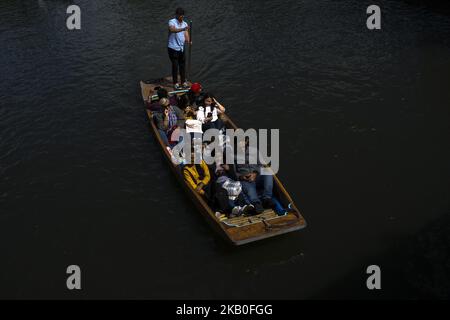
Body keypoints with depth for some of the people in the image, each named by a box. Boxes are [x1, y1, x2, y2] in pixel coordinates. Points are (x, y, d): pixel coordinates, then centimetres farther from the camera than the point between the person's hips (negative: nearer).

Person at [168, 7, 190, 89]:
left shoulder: (185, 24, 8)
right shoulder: (172, 21, -11)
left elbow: (186, 35, 0)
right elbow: (172, 30, -33)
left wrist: (188, 40, -23)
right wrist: (183, 29, -48)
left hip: (181, 48, 6)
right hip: (173, 48, -6)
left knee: (182, 65, 11)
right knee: (175, 66, -2)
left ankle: (183, 82, 22)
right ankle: (175, 83, 7)